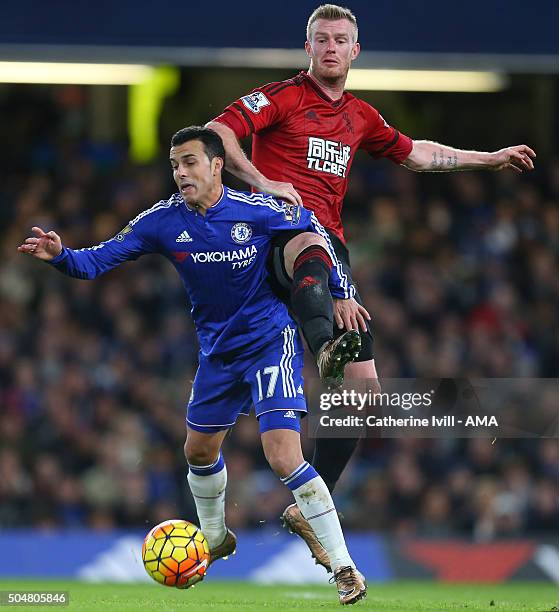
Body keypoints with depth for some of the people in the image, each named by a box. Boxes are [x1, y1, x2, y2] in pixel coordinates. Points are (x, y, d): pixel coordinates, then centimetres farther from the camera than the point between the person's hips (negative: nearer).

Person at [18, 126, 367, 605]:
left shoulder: (258, 210, -19)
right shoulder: (164, 221, -10)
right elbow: (98, 260, -11)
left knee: (283, 456, -20)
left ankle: (344, 569, -14)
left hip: (271, 341, -6)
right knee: (200, 451, 19)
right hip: (218, 350, 6)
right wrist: (61, 255, -32)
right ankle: (216, 540, 48)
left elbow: (311, 226, -1)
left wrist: (342, 292, -2)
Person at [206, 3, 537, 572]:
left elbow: (414, 153, 37)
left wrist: (490, 158, 39)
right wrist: (262, 182, -19)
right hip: (284, 230, -7)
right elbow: (216, 133, -7)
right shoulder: (283, 96, 4)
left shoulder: (359, 116, 23)